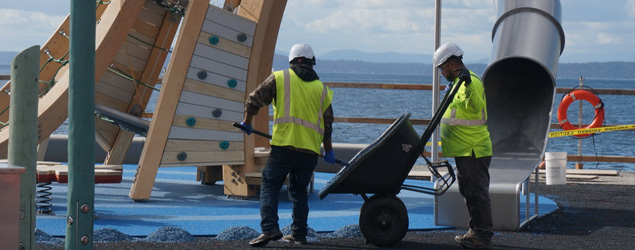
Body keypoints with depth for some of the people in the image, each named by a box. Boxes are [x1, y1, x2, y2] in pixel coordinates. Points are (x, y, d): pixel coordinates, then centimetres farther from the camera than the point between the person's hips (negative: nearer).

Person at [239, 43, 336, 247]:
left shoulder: (280, 78, 5)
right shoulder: (321, 88, 15)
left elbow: (254, 99, 4)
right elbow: (327, 124, 20)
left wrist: (247, 122, 21)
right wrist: (328, 150, 32)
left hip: (284, 144, -4)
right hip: (310, 149, 4)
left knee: (269, 186, 1)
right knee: (299, 190, 17)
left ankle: (270, 228, -16)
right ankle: (299, 234, 15)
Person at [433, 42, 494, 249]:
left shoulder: (472, 81, -15)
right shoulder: (460, 82, 18)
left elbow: (475, 107, -33)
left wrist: (468, 86, -46)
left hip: (473, 151, -11)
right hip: (464, 150, 11)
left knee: (477, 193, -8)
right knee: (469, 193, 15)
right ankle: (476, 232, 23)